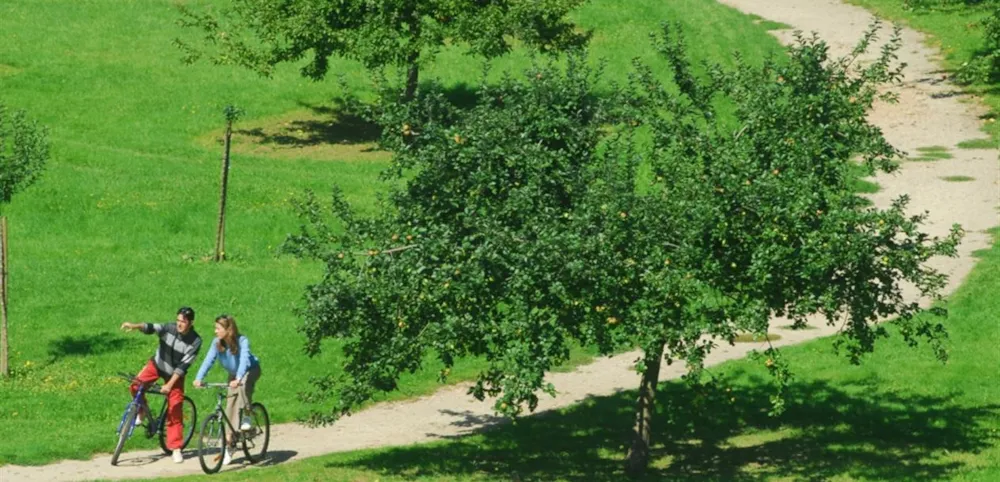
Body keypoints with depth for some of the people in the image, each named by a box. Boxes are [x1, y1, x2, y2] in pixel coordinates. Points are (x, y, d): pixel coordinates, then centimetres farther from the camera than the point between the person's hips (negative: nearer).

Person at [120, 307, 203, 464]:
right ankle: (142, 411, 7)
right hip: (157, 364, 1)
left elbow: (184, 365, -22)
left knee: (175, 410, -4)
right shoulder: (169, 328, -18)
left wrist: (170, 384, -27)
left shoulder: (195, 341, -20)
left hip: (175, 374, -1)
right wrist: (135, 326, -54)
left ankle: (176, 448, 5)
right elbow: (152, 328, -34)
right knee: (136, 386, -22)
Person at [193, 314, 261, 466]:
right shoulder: (217, 343, -17)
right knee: (230, 407, -3)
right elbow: (208, 360, -26)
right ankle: (230, 445, 3)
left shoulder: (242, 341, -30)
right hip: (234, 374, 5)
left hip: (251, 370, -5)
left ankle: (246, 418, -23)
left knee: (244, 385, -38)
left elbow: (244, 360, -43)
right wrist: (199, 378, -40)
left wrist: (238, 379, -58)